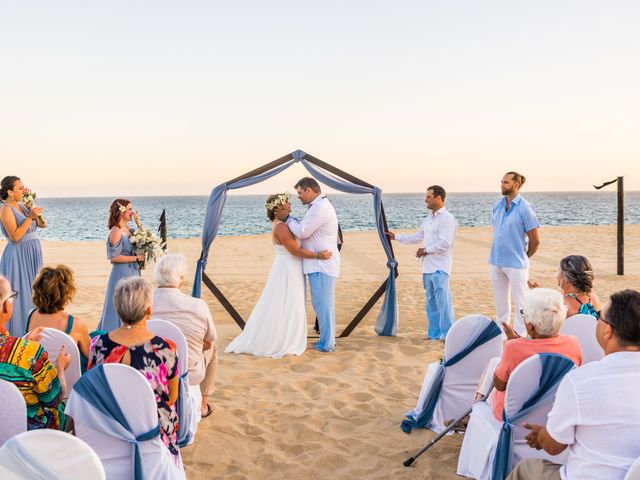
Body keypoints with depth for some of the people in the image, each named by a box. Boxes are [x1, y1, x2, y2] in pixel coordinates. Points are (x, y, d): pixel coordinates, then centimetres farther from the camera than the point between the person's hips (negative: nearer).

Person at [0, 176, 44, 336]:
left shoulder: (21, 205, 10)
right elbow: (15, 236, -19)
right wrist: (30, 217, -20)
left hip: (31, 256, 8)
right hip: (18, 256, -8)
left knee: (30, 292, 12)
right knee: (18, 294, -3)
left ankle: (29, 332, 21)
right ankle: (16, 333, 6)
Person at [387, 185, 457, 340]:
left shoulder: (447, 219, -12)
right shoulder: (429, 219, 17)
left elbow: (444, 243, -20)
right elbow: (417, 237, 23)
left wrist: (425, 250, -14)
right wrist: (396, 237, 20)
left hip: (440, 268, -9)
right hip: (427, 267, 9)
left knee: (443, 302, -11)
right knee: (431, 302, 13)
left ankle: (448, 335, -6)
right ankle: (434, 334, 20)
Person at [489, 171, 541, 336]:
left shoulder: (524, 208, -12)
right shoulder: (498, 206, 6)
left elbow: (535, 240, -7)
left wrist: (524, 257, 4)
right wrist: (498, 253, 14)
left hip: (516, 263, -6)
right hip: (496, 262, 6)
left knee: (520, 302, 4)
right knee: (500, 301, 16)